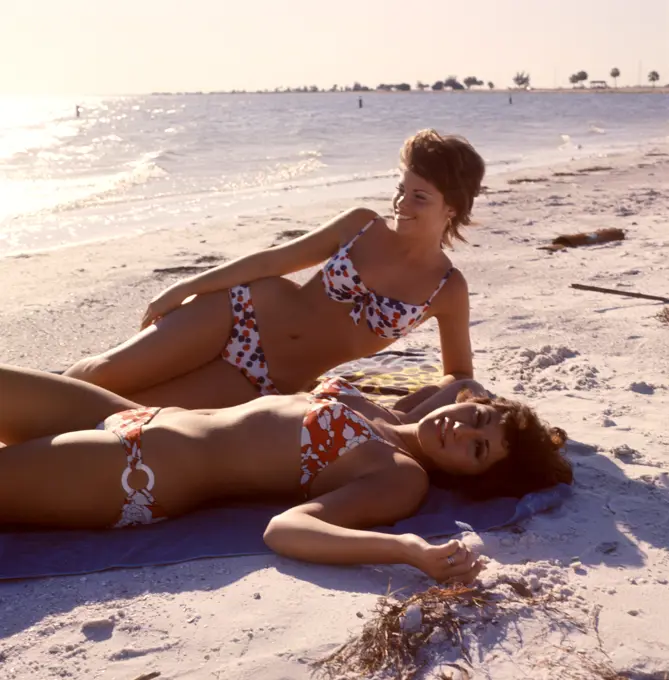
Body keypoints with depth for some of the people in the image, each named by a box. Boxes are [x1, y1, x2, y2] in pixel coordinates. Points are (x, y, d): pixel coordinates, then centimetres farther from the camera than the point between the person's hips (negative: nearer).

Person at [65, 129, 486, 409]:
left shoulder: (448, 290, -7)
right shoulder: (362, 224, -3)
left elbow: (460, 376, 4)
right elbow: (274, 259, 2)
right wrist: (186, 287, 2)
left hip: (268, 383, -1)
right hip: (239, 312, 1)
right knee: (109, 373, -8)